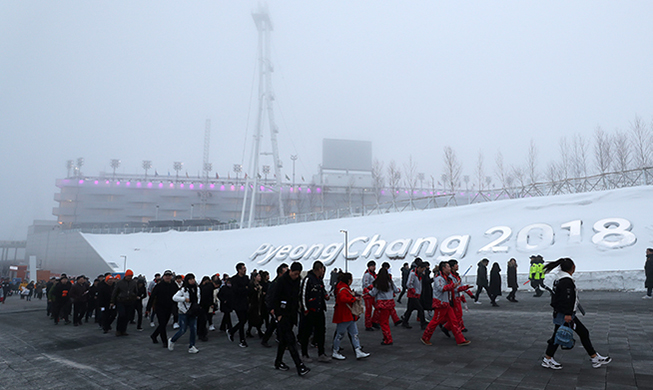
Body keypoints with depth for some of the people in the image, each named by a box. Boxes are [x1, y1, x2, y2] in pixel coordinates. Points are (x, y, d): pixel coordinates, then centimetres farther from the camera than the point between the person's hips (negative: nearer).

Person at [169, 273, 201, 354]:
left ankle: (191, 347, 7)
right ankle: (172, 341, 26)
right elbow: (174, 297, -18)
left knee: (194, 329, -2)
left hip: (193, 312, 5)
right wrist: (184, 299, -23)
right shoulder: (183, 289, -12)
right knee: (183, 330, 0)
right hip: (184, 313, -5)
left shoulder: (196, 289, 7)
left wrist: (197, 306, 7)